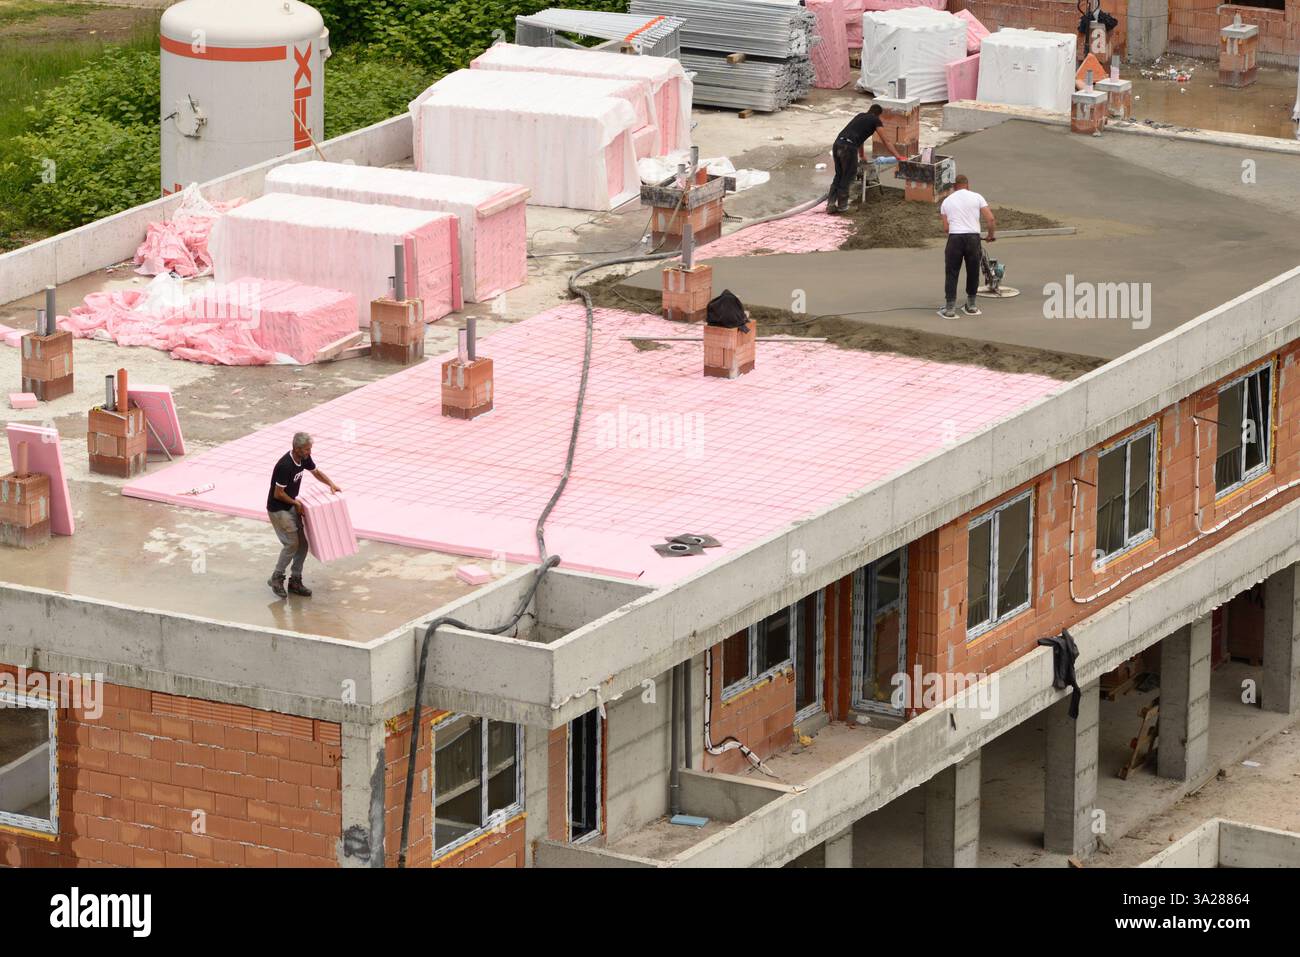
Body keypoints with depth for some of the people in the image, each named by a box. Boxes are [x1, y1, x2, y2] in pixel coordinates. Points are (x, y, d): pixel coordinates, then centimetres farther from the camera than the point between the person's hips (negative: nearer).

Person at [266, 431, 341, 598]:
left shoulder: (304, 459, -5)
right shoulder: (285, 465, -31)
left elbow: (316, 472, 15)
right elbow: (278, 494, -24)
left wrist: (331, 484, 0)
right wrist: (296, 503, -12)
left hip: (291, 507, 8)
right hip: (278, 509, -8)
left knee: (303, 542, 5)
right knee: (292, 543, -9)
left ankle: (295, 580, 13)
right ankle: (277, 578, 7)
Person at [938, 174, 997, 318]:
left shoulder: (946, 201, 14)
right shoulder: (976, 197, 9)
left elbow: (945, 228, 11)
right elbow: (991, 219, 2)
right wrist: (990, 235, 19)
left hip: (954, 237, 0)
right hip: (973, 237, 0)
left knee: (951, 273, 6)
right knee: (973, 272, 15)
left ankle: (950, 309, 1)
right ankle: (971, 306, 23)